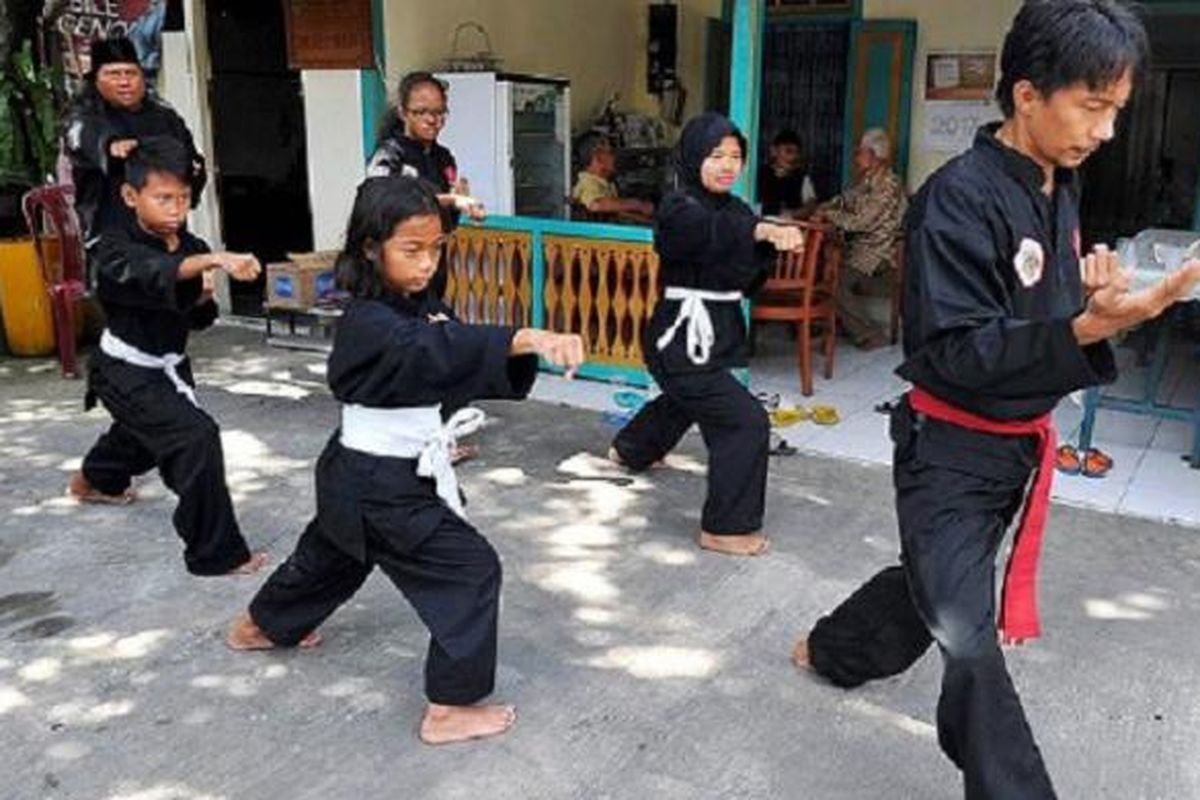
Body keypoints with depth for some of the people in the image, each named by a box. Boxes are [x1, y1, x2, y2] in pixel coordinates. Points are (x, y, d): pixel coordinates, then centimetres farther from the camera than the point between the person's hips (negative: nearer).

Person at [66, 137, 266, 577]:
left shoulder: (191, 247, -5)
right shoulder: (115, 249, -24)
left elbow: (199, 320, 4)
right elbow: (155, 273, -48)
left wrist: (203, 296, -18)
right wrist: (215, 259, -63)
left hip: (168, 366, 8)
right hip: (126, 373, -8)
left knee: (142, 434, 32)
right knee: (197, 437, -25)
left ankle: (93, 480, 67)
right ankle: (215, 552, -14)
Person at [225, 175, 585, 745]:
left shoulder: (422, 307, 4)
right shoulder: (367, 325, -26)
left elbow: (471, 368, 0)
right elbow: (439, 353, -45)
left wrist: (526, 354, -22)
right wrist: (526, 337, -58)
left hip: (359, 479, 10)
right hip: (379, 487, -10)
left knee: (332, 555, 31)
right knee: (471, 570, -8)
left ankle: (261, 627, 57)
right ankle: (451, 707, 3)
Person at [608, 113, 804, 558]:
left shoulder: (731, 206, 10)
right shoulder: (679, 210, -17)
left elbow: (747, 279, 4)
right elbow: (714, 232, -41)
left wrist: (775, 241, -15)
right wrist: (766, 230, -57)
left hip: (713, 332, 10)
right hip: (683, 338, -10)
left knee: (683, 400, 33)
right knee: (745, 423, -16)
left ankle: (630, 451, 62)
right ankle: (726, 529, -4)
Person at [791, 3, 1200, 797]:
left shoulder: (1061, 190, 4)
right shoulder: (960, 197, -23)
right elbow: (954, 351, -26)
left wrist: (1092, 292, -9)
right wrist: (1090, 326, -35)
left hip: (1020, 441, 9)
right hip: (951, 448, -9)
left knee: (938, 582, 26)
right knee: (969, 639, 1)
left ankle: (829, 650, 50)